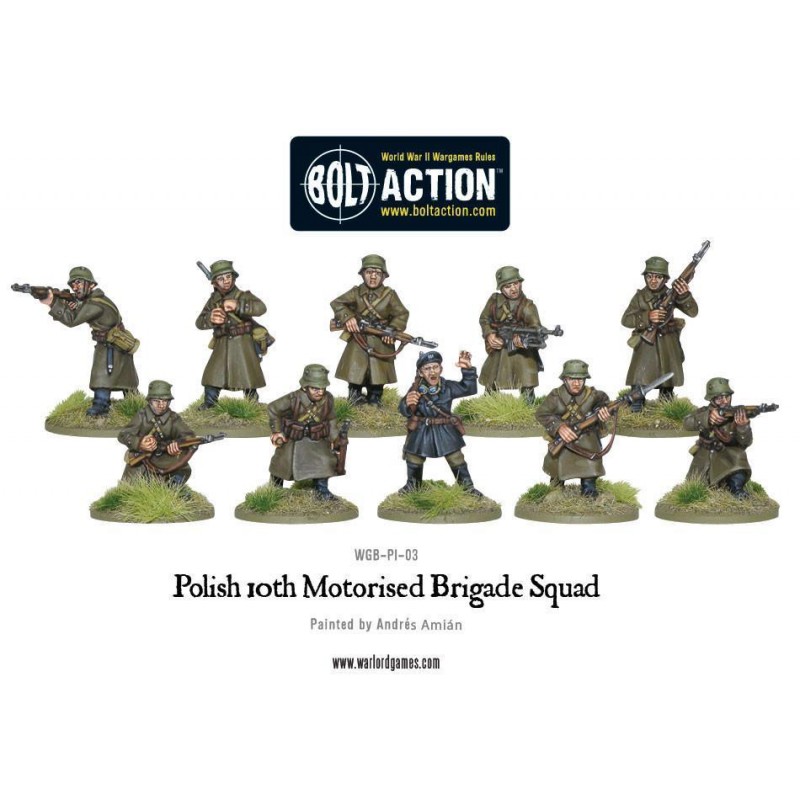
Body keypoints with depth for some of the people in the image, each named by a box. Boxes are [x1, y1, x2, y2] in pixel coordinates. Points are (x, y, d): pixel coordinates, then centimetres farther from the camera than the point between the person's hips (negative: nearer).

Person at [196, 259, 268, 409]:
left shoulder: (243, 296, -3)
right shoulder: (214, 300, 9)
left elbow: (261, 308, -23)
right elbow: (199, 322, 6)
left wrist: (237, 305, -33)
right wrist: (210, 319, -18)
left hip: (243, 344, -3)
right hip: (222, 345, 3)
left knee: (248, 379, -2)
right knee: (212, 379, 1)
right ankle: (207, 407, 14)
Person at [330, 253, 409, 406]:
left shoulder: (389, 295, -1)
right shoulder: (356, 293, 2)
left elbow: (402, 314, -2)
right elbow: (337, 303, -3)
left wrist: (393, 330, -17)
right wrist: (347, 317, -20)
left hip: (381, 342, 0)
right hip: (358, 340, 0)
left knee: (378, 374, 2)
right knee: (355, 370, -2)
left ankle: (375, 399, 16)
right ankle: (355, 395, 15)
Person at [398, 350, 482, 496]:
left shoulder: (448, 387, -11)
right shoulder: (416, 389, -15)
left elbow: (469, 389, -19)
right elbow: (405, 411, -17)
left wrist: (468, 370, -36)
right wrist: (407, 404, -43)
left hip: (445, 430, 0)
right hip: (421, 430, 0)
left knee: (456, 459, 7)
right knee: (414, 460, 15)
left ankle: (467, 486, 24)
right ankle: (412, 484, 39)